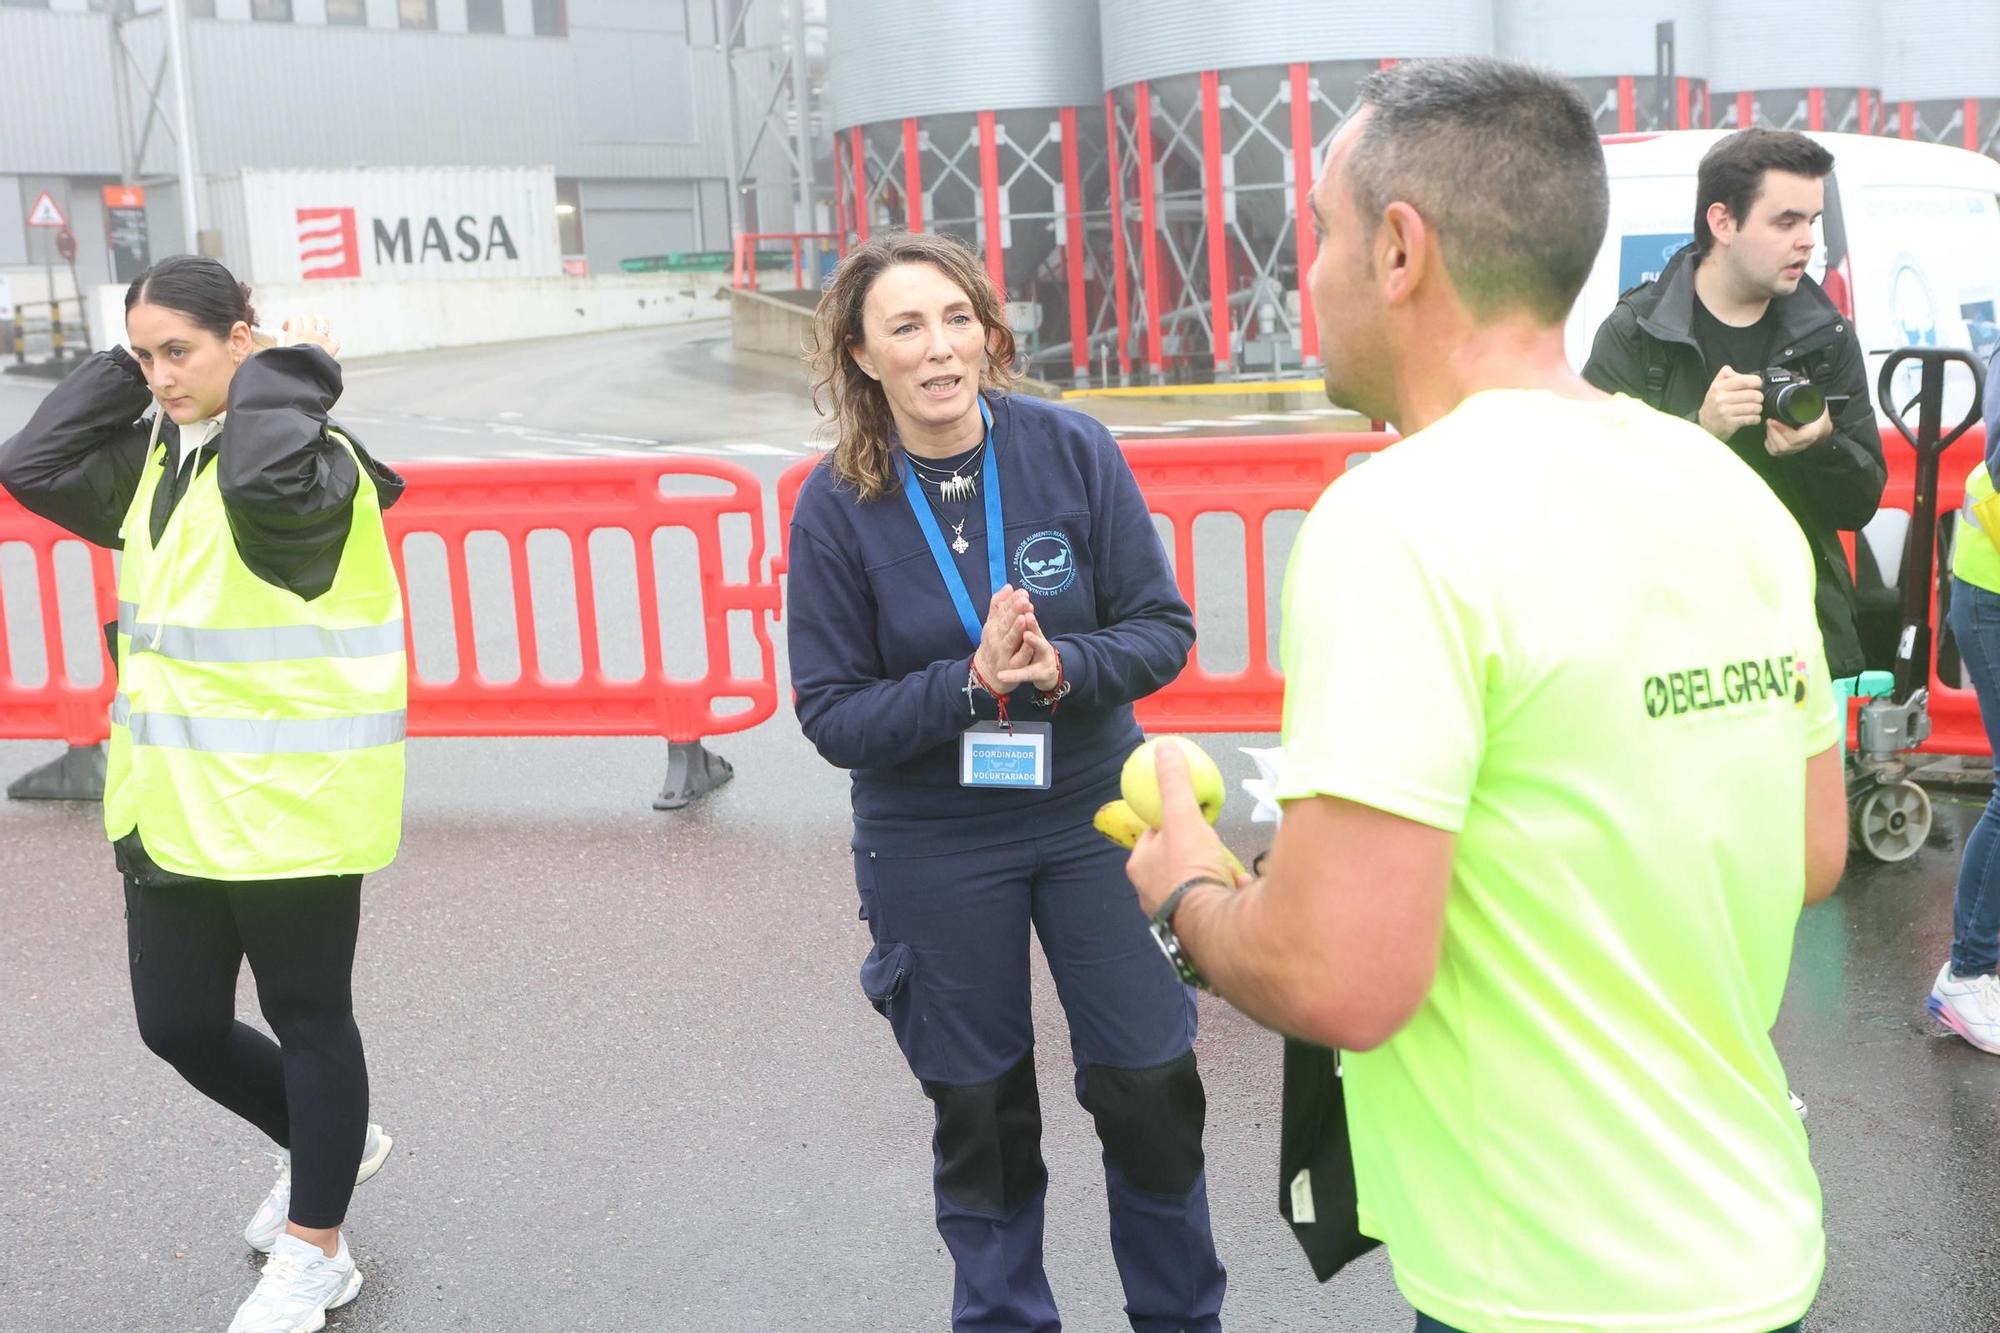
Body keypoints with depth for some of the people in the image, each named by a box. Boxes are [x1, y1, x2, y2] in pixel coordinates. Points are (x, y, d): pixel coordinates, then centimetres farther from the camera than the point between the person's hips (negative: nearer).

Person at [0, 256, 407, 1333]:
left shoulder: (309, 458, -14)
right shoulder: (153, 458, 11)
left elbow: (266, 480, -36)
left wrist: (287, 374, -20)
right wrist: (122, 370, 1)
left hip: (287, 809, -8)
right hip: (169, 806, 8)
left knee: (307, 1018, 8)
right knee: (177, 1024, 16)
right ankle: (325, 1144, 41)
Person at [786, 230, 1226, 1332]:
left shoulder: (1072, 451, -10)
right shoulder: (837, 505, -11)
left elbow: (1162, 627, -7)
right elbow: (832, 715, -10)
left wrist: (1062, 667, -26)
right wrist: (968, 683, -25)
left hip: (1092, 815, 1)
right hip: (934, 847, 0)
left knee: (1148, 1081, 8)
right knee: (979, 1108, 13)